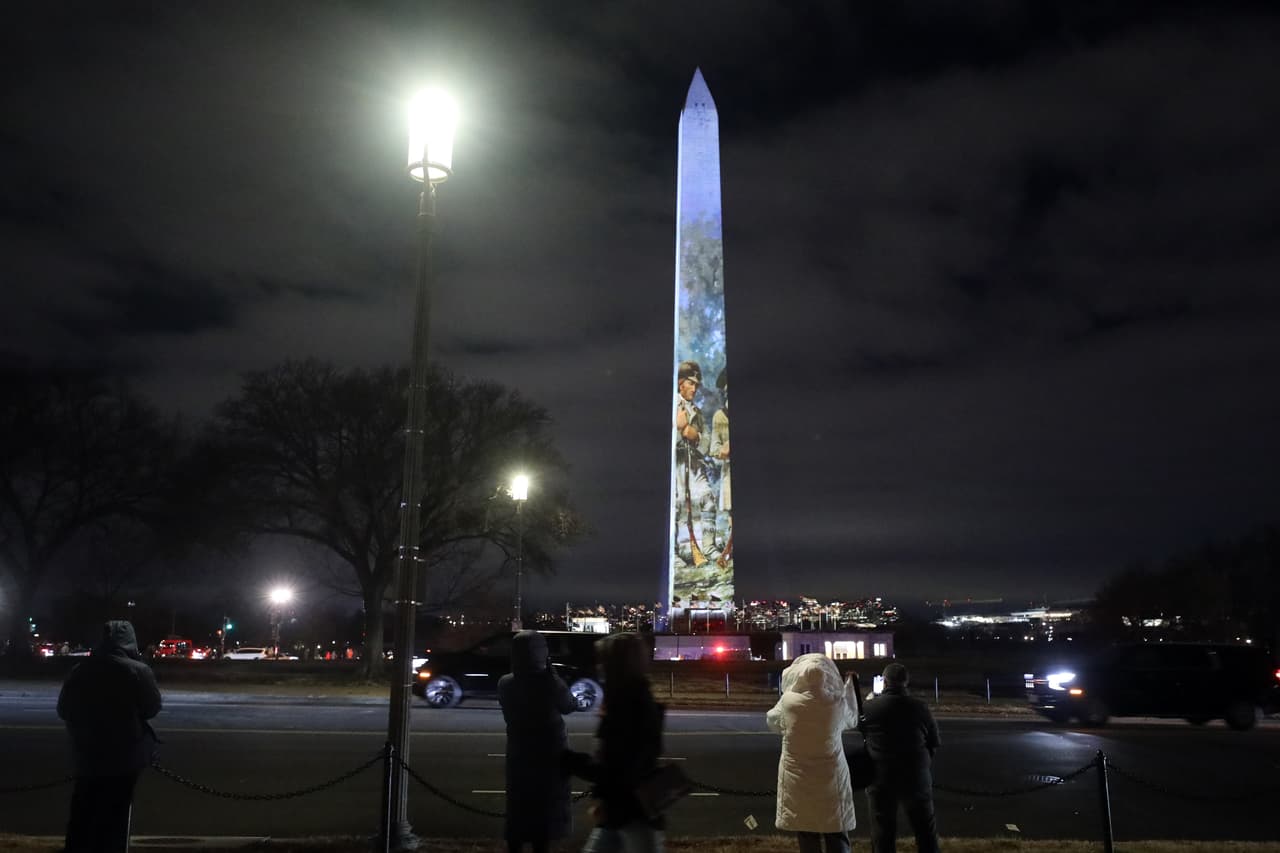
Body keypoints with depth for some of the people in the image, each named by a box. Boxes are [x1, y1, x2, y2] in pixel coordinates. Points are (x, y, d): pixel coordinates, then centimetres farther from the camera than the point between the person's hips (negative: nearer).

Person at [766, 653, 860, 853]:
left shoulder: (788, 701, -12)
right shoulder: (837, 702, -11)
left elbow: (772, 721, 10)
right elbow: (852, 720, 13)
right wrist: (849, 686, 21)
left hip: (798, 781, 0)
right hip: (831, 781, 0)